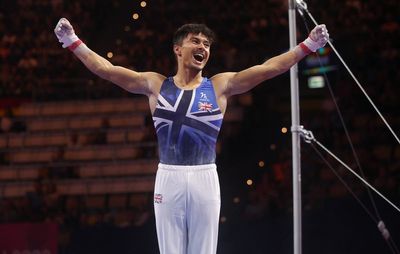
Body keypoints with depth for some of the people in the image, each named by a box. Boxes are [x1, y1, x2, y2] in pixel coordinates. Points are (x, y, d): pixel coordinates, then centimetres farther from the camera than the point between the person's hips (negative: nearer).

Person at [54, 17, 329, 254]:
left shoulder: (220, 85, 6)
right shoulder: (156, 84, 8)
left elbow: (269, 68, -1)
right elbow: (106, 69, 5)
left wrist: (308, 46, -8)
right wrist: (73, 42, -2)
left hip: (204, 178, 0)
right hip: (169, 178, 0)